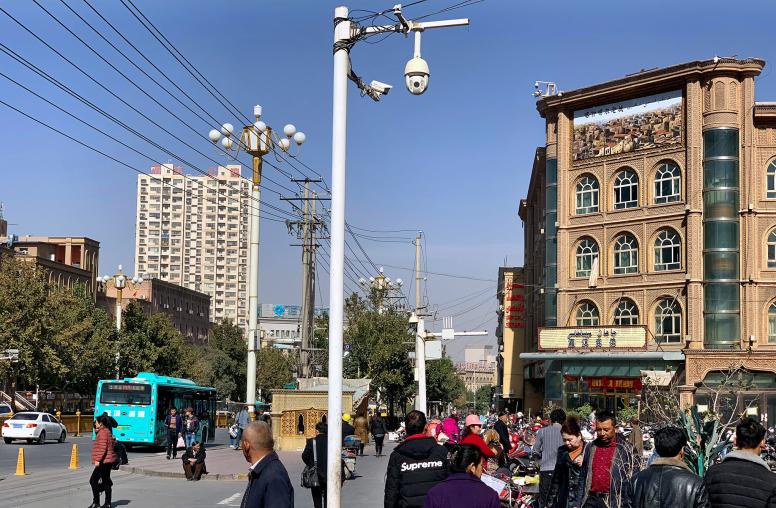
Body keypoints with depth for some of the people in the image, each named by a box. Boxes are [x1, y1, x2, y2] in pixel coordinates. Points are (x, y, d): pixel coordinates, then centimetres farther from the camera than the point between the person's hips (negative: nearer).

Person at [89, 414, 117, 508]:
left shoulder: (102, 432, -15)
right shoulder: (107, 431, 16)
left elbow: (103, 448, -23)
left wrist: (98, 460, -23)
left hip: (104, 461, -10)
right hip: (108, 461, 10)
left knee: (93, 480, -6)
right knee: (106, 481, 12)